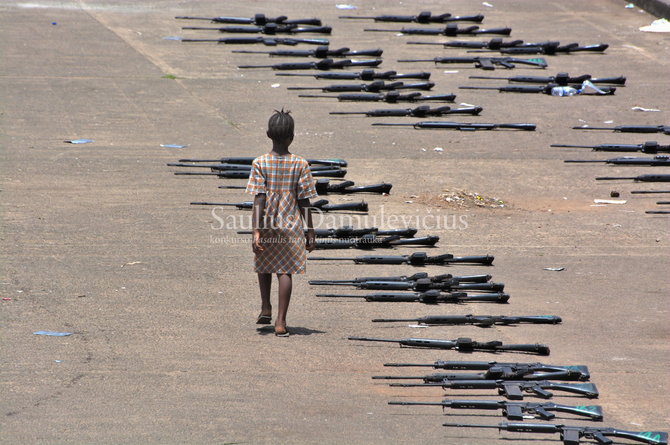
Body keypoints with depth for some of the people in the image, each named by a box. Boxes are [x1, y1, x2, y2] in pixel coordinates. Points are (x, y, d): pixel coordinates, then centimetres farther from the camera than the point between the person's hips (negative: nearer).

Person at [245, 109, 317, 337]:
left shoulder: (260, 163, -7)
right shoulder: (300, 164, -5)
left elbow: (259, 200, -11)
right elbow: (304, 203, -3)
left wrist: (256, 231, -11)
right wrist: (310, 233, 5)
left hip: (267, 226, 0)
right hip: (291, 227, 0)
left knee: (264, 266, 24)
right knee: (285, 271, 1)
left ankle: (265, 308, 24)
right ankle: (281, 321, -3)